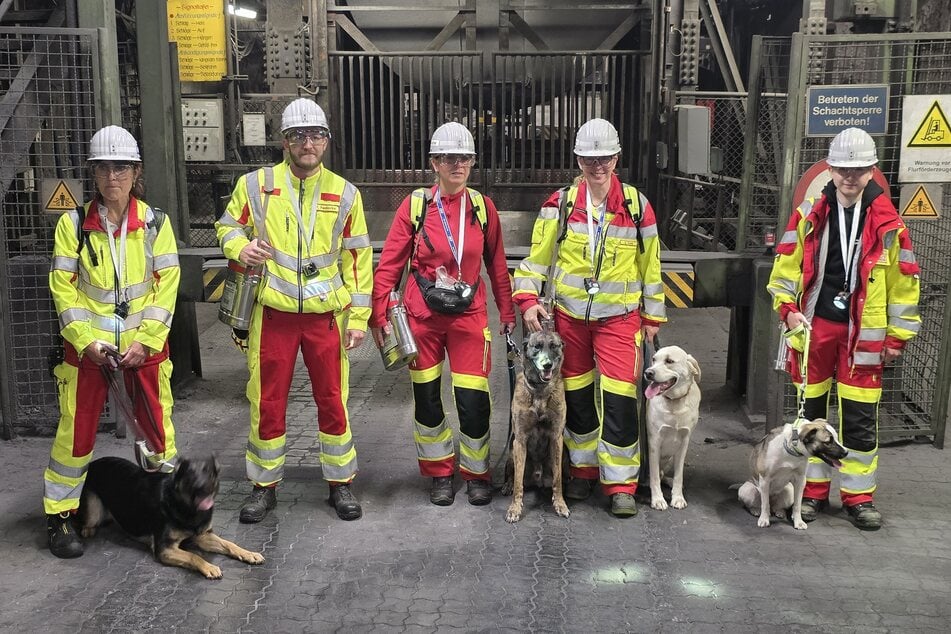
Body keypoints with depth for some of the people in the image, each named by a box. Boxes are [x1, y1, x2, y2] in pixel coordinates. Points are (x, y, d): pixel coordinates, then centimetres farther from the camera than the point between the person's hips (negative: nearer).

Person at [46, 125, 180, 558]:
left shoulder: (155, 223, -2)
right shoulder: (74, 224, -3)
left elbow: (166, 285, -4)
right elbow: (63, 287, -2)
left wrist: (144, 342, -11)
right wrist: (87, 342, -12)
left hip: (145, 343, 1)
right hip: (88, 344, 0)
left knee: (157, 424, 6)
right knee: (76, 429, 4)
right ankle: (60, 515, 19)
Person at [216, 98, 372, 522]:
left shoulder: (344, 193, 4)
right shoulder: (256, 185, 0)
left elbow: (358, 258, 6)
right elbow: (228, 225, 14)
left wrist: (358, 316, 1)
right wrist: (240, 248, -11)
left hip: (326, 315, 1)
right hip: (272, 313, 0)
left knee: (333, 400, 7)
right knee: (267, 402, 7)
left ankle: (340, 483, 23)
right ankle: (264, 486, 24)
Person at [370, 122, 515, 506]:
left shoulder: (483, 207, 1)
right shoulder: (415, 205, -4)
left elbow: (496, 264, 9)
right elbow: (390, 263, -2)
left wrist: (507, 312, 10)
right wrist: (379, 315, -6)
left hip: (469, 316, 0)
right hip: (422, 316, 0)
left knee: (473, 400, -3)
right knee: (427, 398, 9)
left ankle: (476, 474, 20)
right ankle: (439, 473, 29)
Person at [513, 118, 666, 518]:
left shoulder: (636, 205, 1)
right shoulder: (560, 204, 0)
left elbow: (650, 264, 8)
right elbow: (538, 256, 2)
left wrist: (652, 315, 9)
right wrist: (528, 298, -11)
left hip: (619, 317, -1)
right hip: (569, 315, 1)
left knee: (620, 399, -7)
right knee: (576, 397, 11)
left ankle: (621, 484, 4)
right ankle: (584, 469, 29)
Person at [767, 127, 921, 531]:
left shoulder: (887, 223, 0)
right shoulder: (809, 215, 2)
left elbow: (903, 282, 4)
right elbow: (786, 264, 7)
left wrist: (898, 335, 3)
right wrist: (788, 307, -6)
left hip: (862, 333, -1)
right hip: (813, 325, 1)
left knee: (860, 418, 3)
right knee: (810, 411, 9)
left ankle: (859, 496, 17)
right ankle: (812, 490, 21)